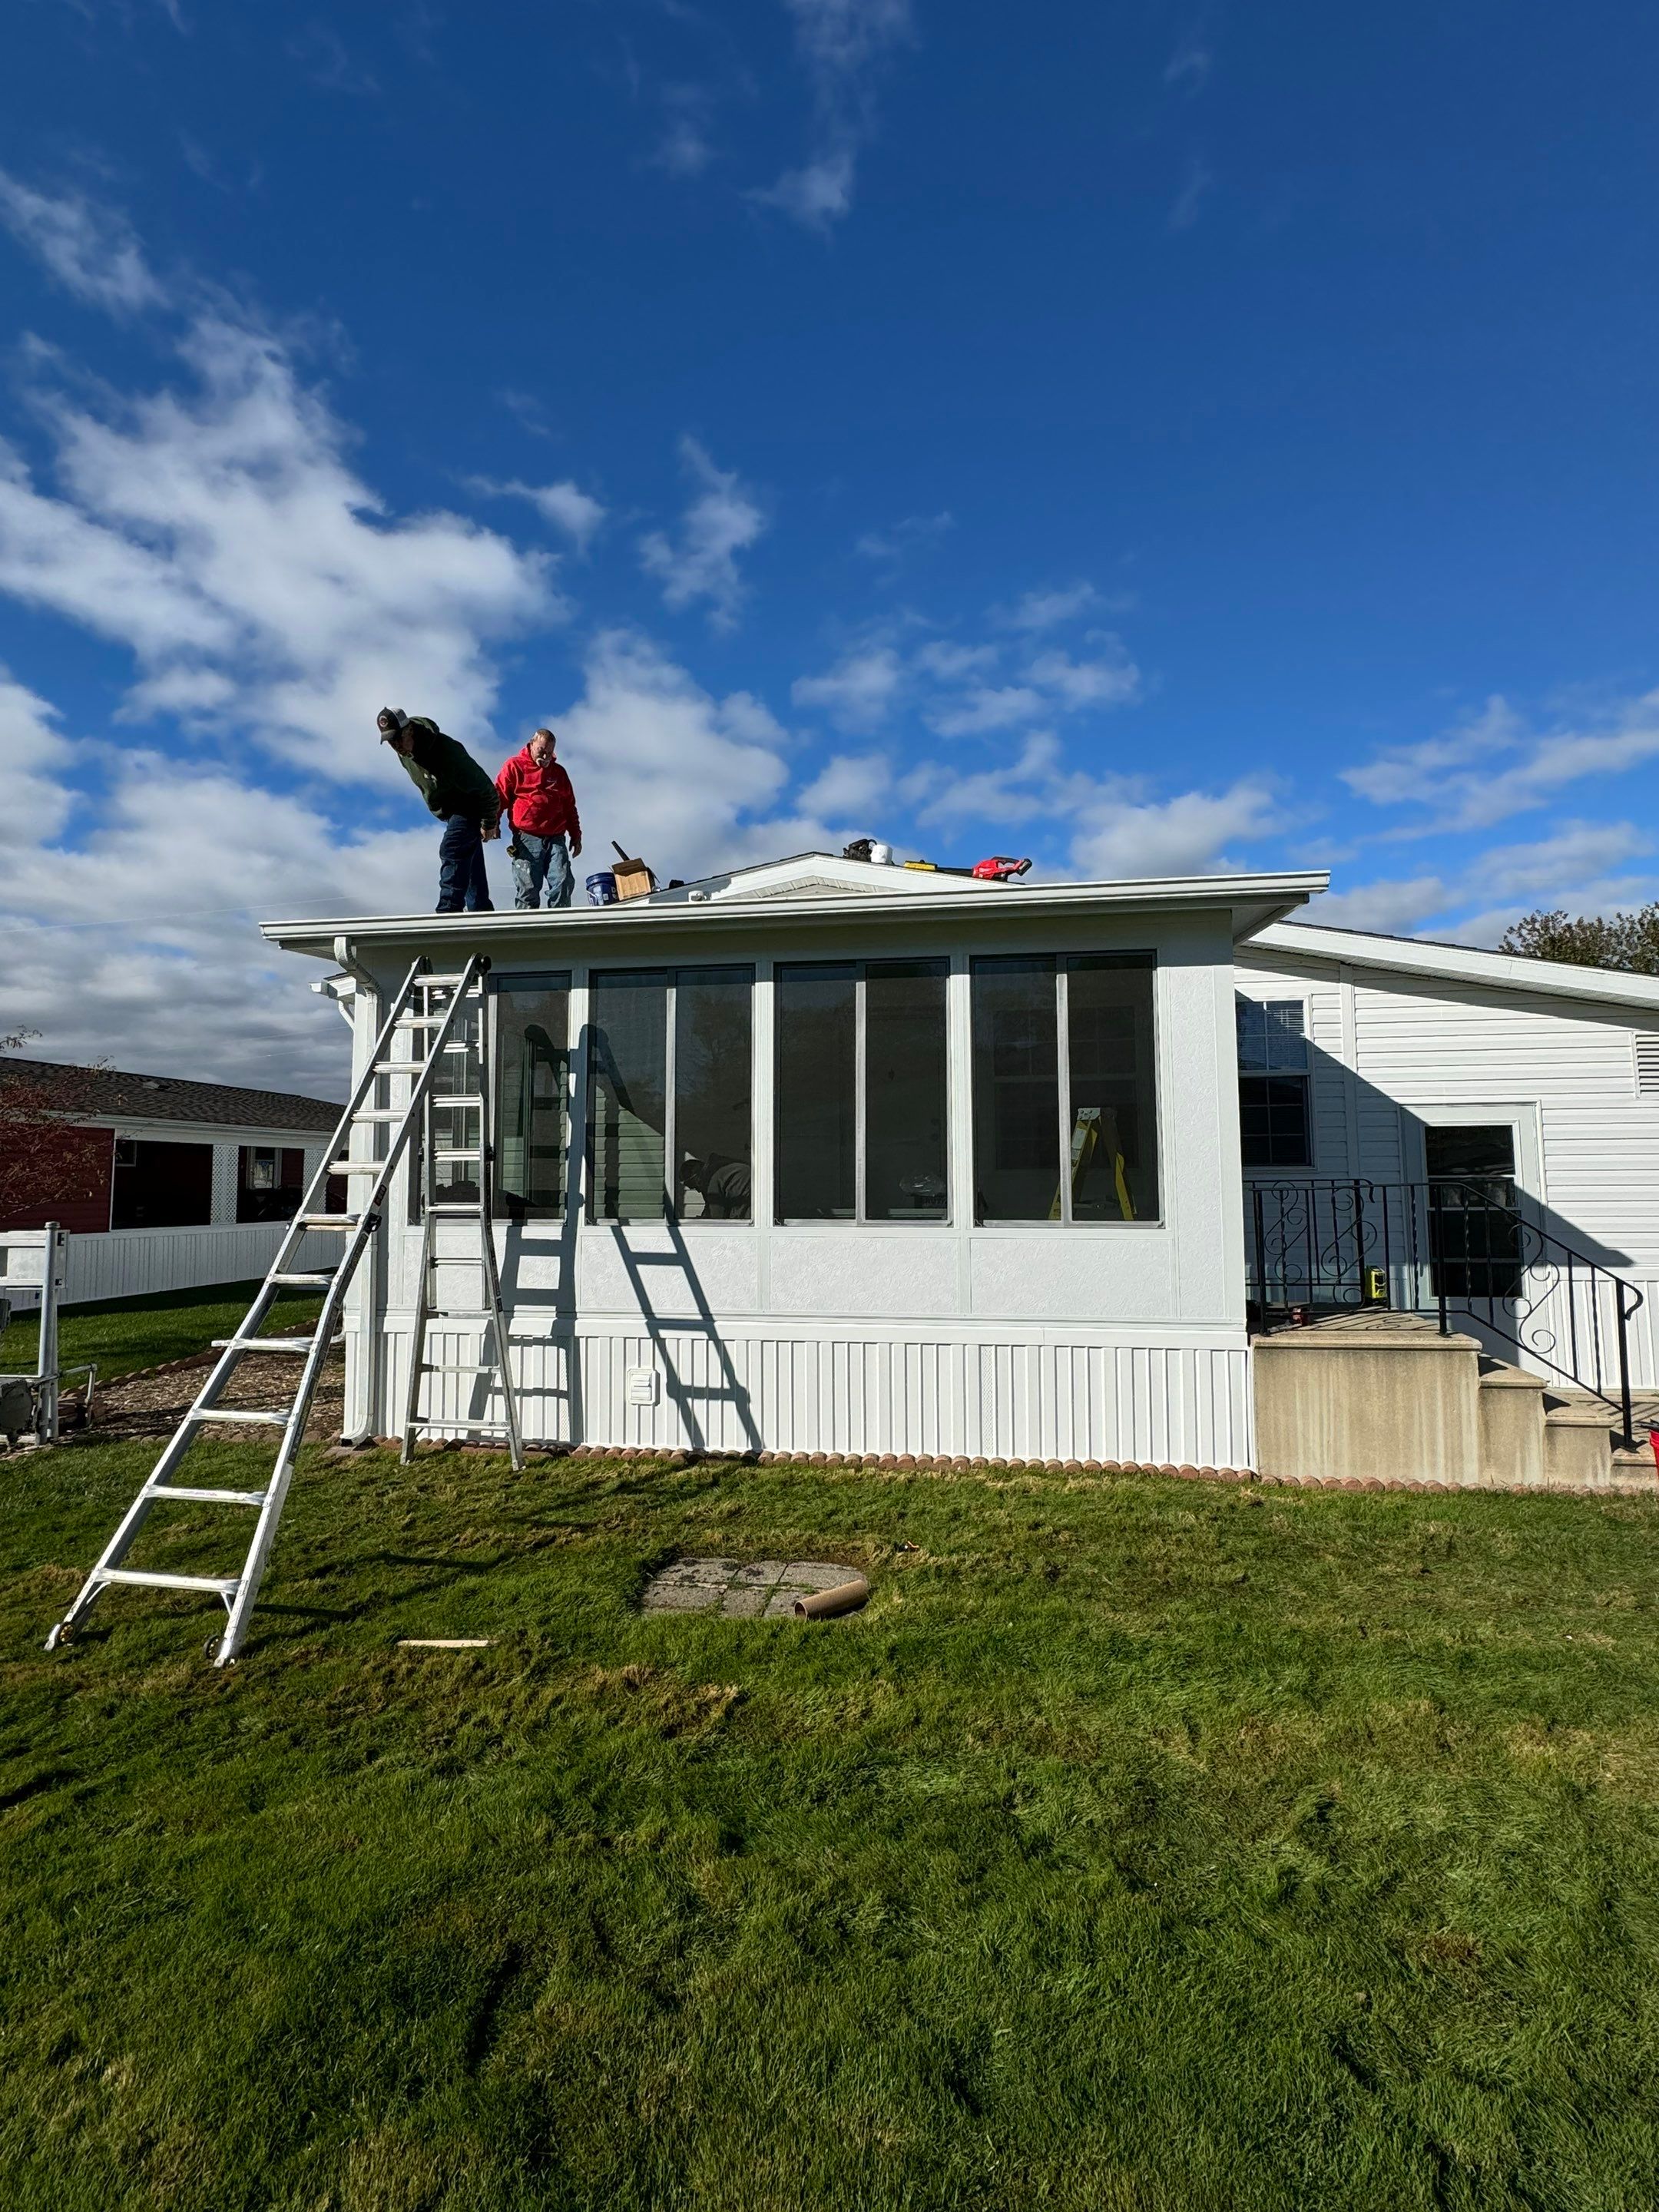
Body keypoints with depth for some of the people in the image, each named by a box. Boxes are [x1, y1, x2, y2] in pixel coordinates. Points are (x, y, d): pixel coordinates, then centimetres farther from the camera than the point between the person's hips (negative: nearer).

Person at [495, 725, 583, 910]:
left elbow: (569, 806, 26)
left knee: (564, 884, -10)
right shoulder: (514, 766, 9)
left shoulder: (559, 772, 22)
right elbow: (498, 797, 2)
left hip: (556, 839, 4)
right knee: (528, 888, -8)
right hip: (526, 838, -3)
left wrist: (575, 835, 21)